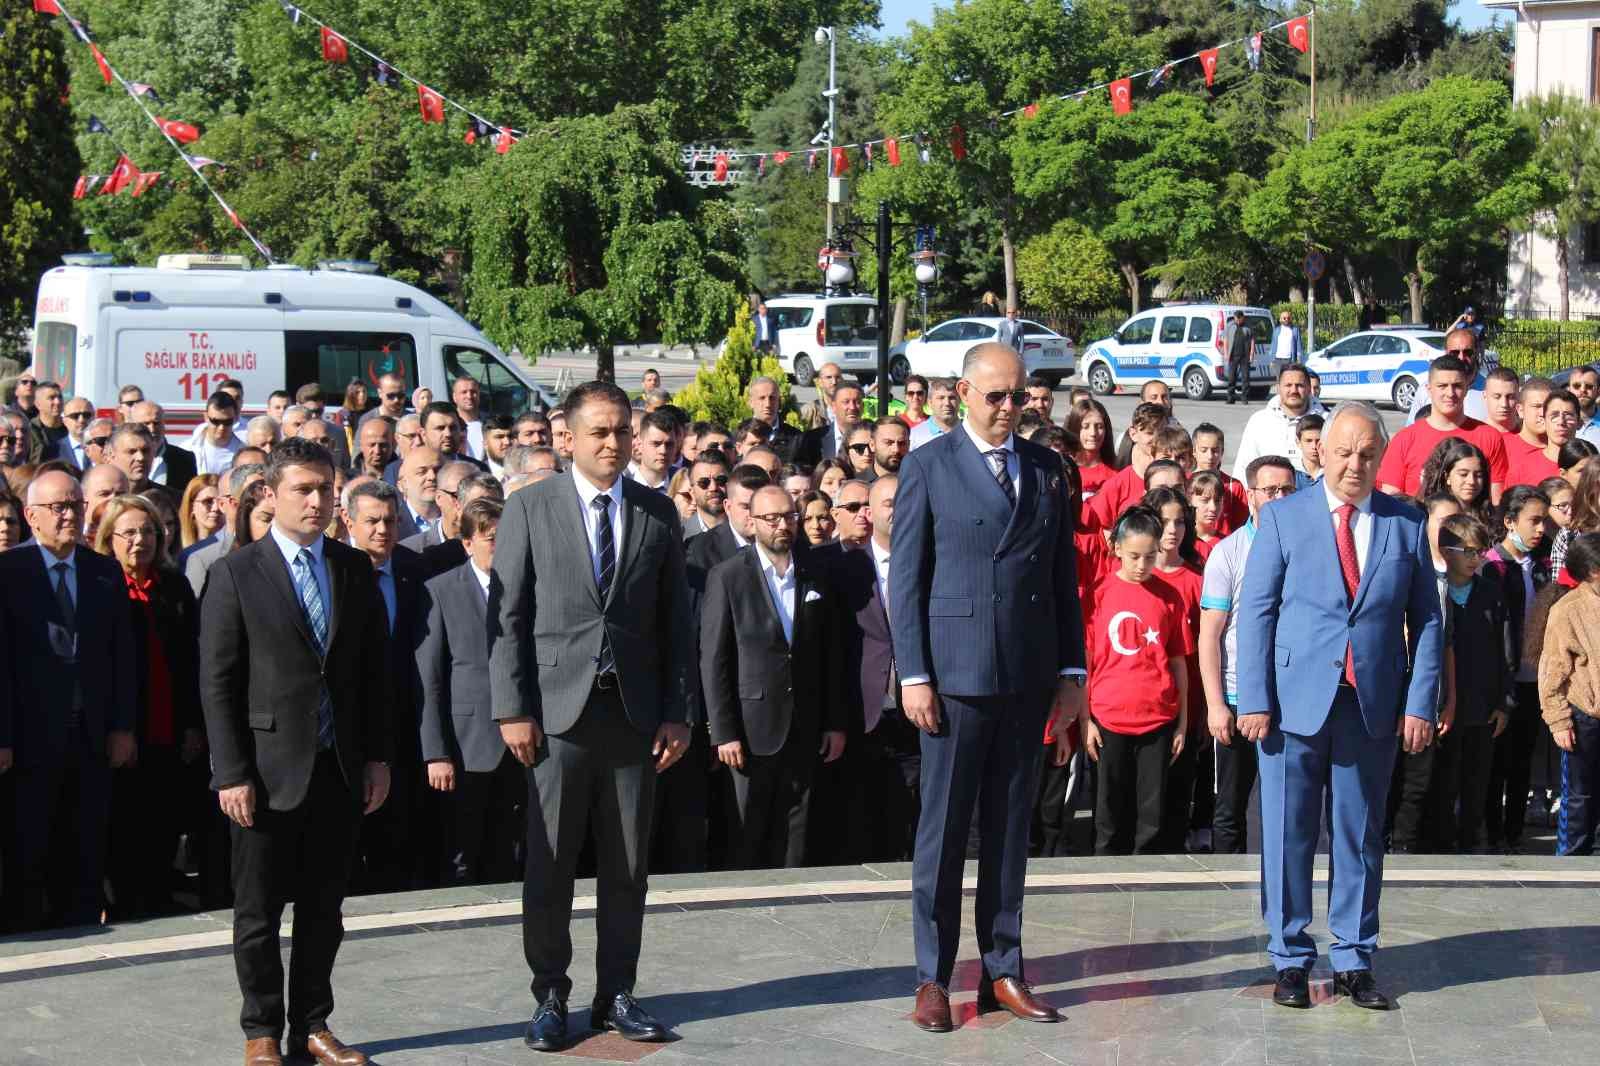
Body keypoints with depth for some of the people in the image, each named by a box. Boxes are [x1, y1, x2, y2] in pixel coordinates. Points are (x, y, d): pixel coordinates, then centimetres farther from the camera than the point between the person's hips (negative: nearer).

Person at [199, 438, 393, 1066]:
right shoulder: (235, 573, -4)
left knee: (323, 909, 11)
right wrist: (232, 773, -11)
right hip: (269, 771, -3)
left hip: (341, 771, 4)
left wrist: (378, 756, 4)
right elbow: (217, 681, -6)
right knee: (259, 912, 6)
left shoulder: (356, 570, 8)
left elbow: (376, 671, 10)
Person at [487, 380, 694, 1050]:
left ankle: (616, 994, 19)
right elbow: (506, 616, -1)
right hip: (556, 711, -2)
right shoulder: (531, 509, 1)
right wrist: (513, 709, -8)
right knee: (549, 866, 3)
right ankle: (550, 996, 15)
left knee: (626, 867, 8)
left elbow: (675, 620, 9)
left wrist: (677, 712, 3)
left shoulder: (658, 514, 8)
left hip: (635, 712, 2)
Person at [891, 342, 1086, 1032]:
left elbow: (1064, 575, 13)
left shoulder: (1047, 469, 11)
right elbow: (905, 579, -3)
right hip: (955, 671, -4)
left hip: (1029, 675, 4)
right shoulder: (928, 467, -1)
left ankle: (1003, 971, 17)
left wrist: (1071, 670, 8)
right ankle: (934, 979, 9)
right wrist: (913, 675, -9)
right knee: (943, 827, 1)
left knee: (1010, 827, 9)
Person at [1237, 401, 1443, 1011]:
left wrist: (1421, 702, -1)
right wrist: (1255, 701, -8)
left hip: (1374, 705, 2)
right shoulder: (1283, 518, 2)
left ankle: (1354, 960, 18)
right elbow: (1256, 611, 0)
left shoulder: (1407, 524, 7)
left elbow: (1425, 619, 8)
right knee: (1288, 835, 3)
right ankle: (1291, 960, 13)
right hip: (1296, 700, -1)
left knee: (1360, 836, 8)